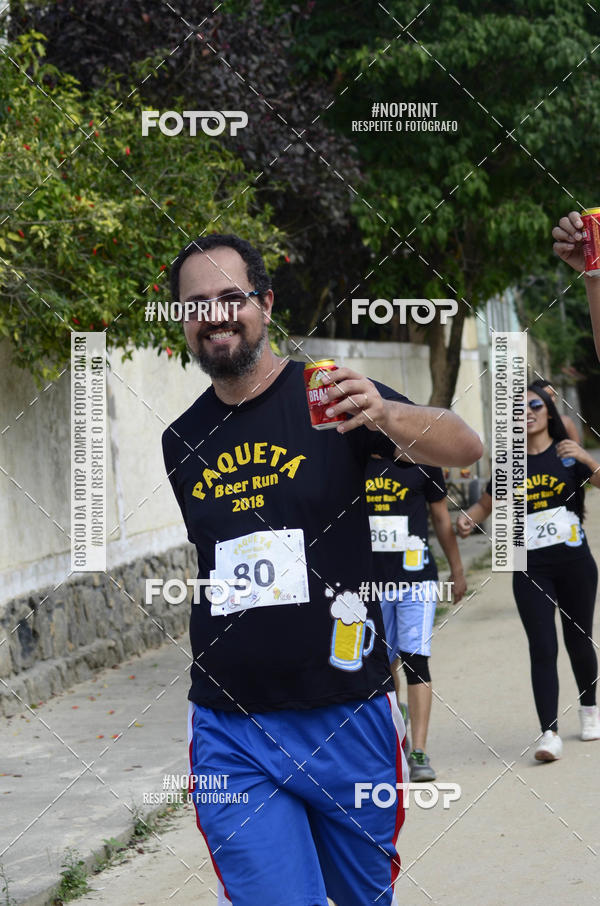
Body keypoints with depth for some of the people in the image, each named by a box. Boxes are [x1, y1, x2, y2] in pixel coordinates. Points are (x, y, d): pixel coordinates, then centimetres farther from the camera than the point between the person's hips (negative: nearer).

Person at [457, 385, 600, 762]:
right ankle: (550, 733, -12)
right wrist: (467, 518, -2)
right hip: (531, 570, 1)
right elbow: (486, 504, 18)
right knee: (543, 649, -8)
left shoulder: (568, 454, 0)